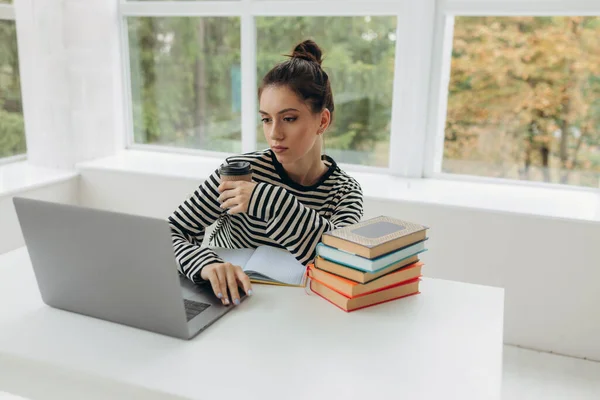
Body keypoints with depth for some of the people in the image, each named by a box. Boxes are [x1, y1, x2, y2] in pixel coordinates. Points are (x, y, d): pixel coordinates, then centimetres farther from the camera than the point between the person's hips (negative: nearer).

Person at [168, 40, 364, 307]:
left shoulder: (345, 192, -6)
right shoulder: (240, 172, -12)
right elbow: (168, 234, -10)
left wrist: (273, 203, -31)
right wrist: (207, 264, -30)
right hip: (226, 305, 0)